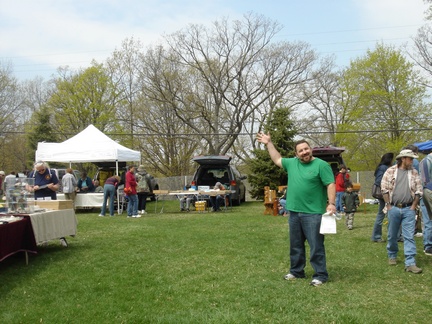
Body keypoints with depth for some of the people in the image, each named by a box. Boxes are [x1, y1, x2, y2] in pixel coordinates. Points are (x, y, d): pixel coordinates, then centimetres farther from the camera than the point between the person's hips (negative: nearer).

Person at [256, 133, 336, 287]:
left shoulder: (321, 165, -7)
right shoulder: (292, 163, 11)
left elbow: (331, 185, -11)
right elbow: (277, 159, 27)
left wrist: (331, 203, -21)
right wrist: (269, 143, 25)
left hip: (313, 214, -6)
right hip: (294, 212, 7)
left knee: (316, 246, -2)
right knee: (296, 245, 16)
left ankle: (320, 275, 6)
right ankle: (296, 271, 29)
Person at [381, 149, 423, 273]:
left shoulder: (414, 173, 7)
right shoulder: (390, 171, 0)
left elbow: (419, 191, 7)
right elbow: (384, 189, -1)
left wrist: (413, 206, 0)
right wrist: (388, 205, -5)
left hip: (408, 209, 1)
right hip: (394, 208, -1)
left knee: (409, 236, -4)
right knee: (392, 235, 11)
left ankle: (410, 263, -4)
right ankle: (392, 256, 31)